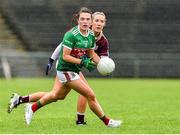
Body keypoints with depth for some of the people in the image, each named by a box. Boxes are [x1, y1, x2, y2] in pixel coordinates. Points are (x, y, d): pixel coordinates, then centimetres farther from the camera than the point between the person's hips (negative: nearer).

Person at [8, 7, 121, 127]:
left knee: (56, 96, 22)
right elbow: (65, 56, -21)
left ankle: (33, 108, 37)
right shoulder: (71, 35, -22)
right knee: (91, 95, -9)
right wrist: (82, 62, -28)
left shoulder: (91, 35, 3)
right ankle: (107, 121, 4)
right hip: (66, 71, -9)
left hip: (75, 70, 9)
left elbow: (91, 53, 16)